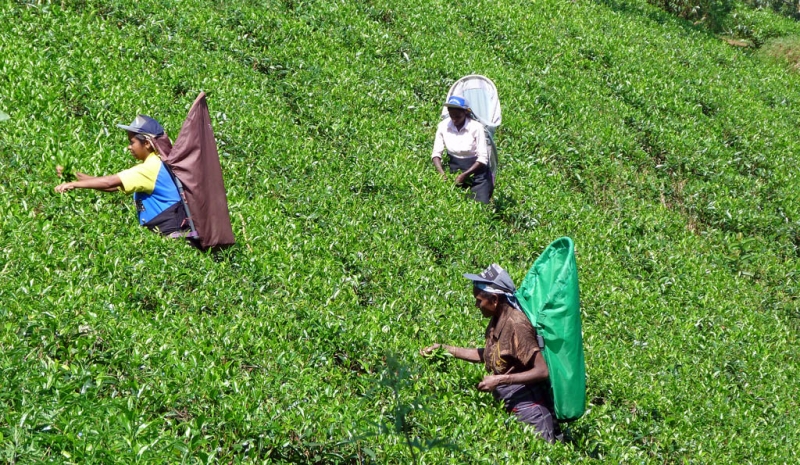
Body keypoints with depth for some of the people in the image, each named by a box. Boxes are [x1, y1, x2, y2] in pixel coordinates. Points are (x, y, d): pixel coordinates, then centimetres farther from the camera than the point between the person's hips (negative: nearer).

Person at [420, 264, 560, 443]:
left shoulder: (516, 324, -21)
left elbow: (542, 371, -23)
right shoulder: (496, 321, 4)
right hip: (510, 407, 9)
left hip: (528, 409, -9)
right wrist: (445, 349, 17)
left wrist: (500, 380, -23)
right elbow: (487, 355, 20)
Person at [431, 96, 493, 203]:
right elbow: (436, 153, -6)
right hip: (454, 170, 3)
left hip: (476, 174, -3)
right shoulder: (443, 126, -8)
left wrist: (465, 175, -25)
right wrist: (441, 172, -24)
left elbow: (483, 158, -16)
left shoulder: (476, 127, -17)